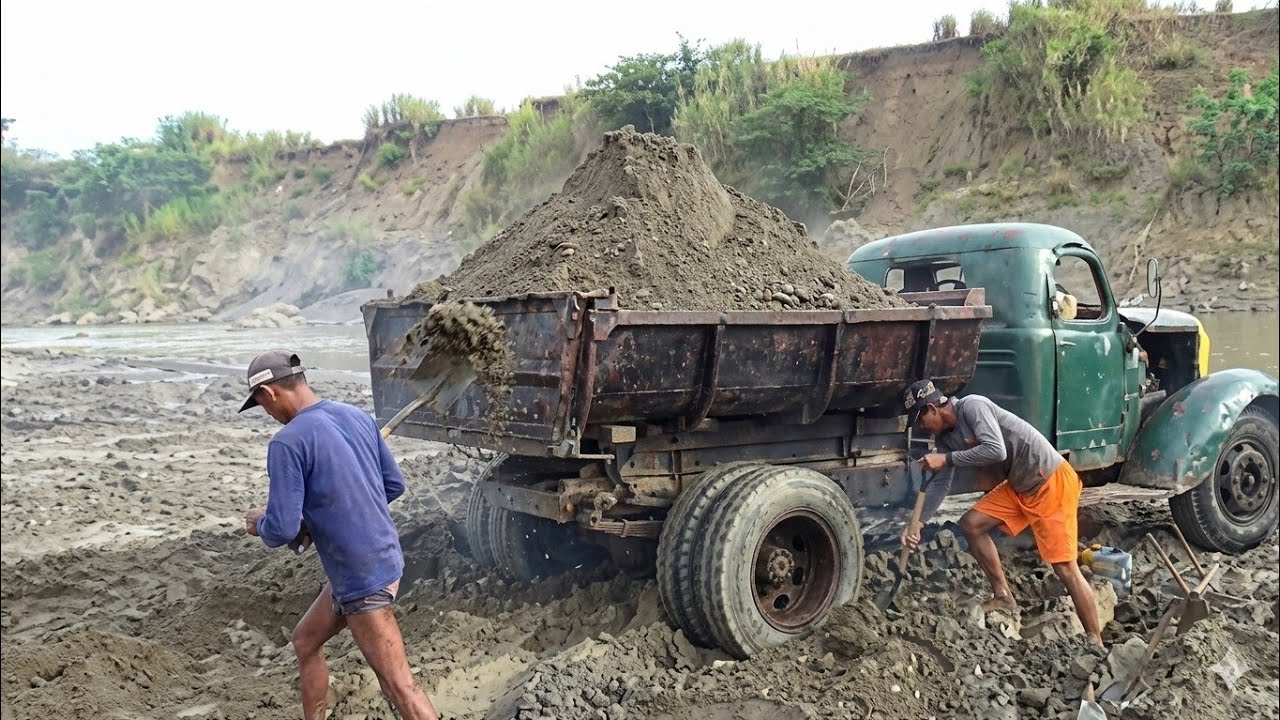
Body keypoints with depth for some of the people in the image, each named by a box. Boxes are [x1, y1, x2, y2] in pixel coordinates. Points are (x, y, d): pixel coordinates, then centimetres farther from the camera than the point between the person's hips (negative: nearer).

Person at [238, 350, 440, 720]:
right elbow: (395, 484, 11)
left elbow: (281, 531, -19)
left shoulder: (288, 442, -18)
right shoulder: (358, 416, 4)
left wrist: (258, 522, 5)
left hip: (362, 579, -9)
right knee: (305, 640, 27)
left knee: (400, 687, -2)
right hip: (383, 560, 9)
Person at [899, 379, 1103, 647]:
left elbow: (995, 450, -32)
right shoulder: (945, 438, 4)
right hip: (1019, 485, 9)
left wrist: (946, 459, -26)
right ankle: (1003, 596, 16)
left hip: (1052, 481, -9)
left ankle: (1095, 642, -1)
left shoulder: (972, 406, -20)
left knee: (1065, 567, -9)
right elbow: (940, 484, 5)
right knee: (971, 524, 4)